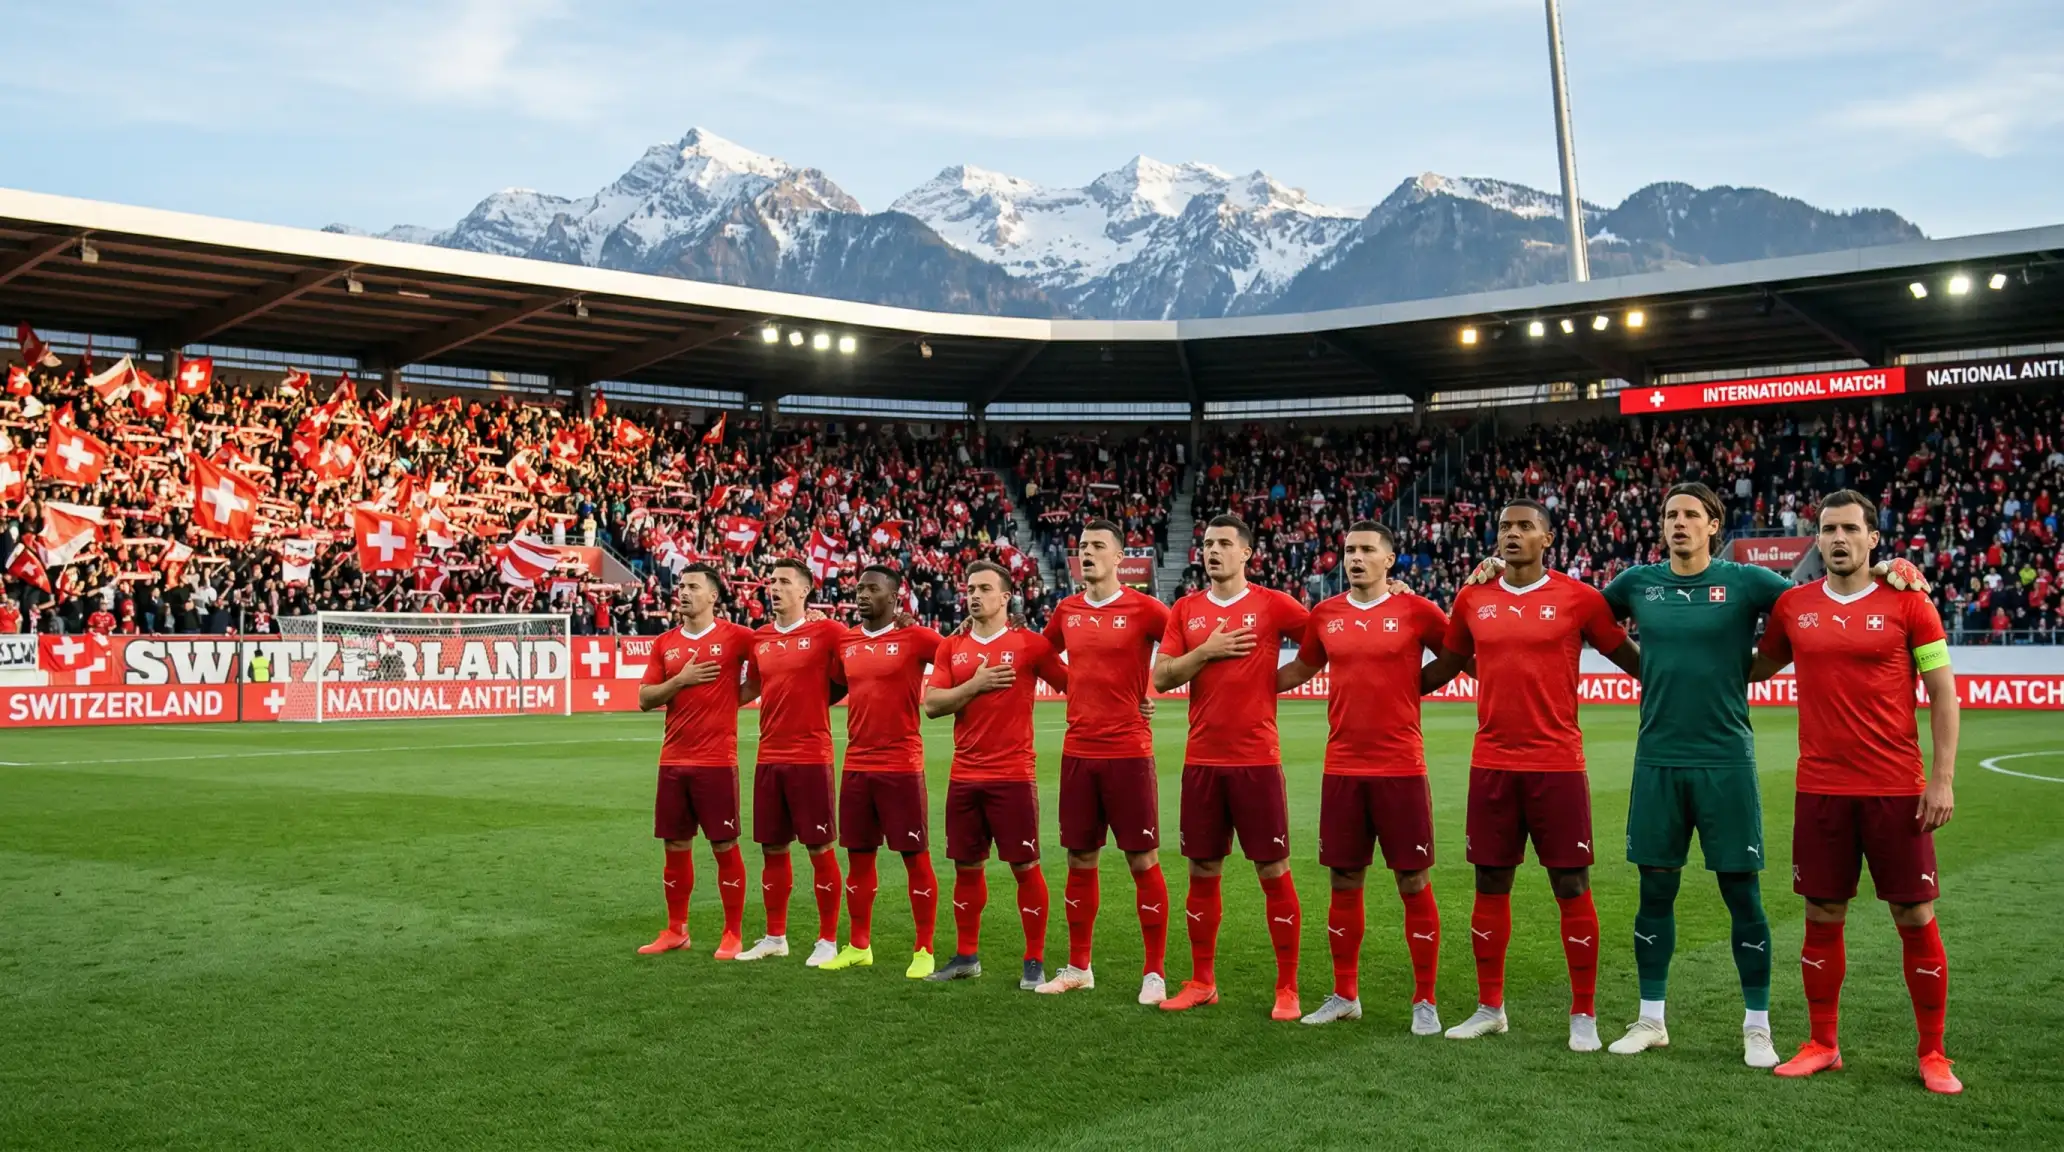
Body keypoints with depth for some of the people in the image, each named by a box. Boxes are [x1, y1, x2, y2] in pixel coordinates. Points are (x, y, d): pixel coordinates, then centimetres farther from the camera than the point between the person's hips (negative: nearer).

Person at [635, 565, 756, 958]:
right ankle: (676, 930, 23)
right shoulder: (665, 643, 8)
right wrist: (681, 680, -10)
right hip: (673, 761, 4)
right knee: (675, 846, 11)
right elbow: (644, 700, 6)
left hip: (717, 761, -4)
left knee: (725, 846, 0)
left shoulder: (735, 637, -4)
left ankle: (731, 935, 10)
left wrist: (740, 694, -4)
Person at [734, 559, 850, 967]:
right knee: (772, 848, 11)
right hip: (769, 758, 5)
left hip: (811, 758, -5)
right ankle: (775, 937, 23)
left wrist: (816, 702, -7)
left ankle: (828, 940, 10)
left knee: (820, 848, 0)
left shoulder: (827, 632, -6)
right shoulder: (759, 638, 11)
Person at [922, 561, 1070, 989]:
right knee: (966, 866, 12)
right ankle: (966, 955, 24)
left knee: (1025, 866, -1)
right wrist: (975, 685, -12)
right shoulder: (952, 647, 8)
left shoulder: (1029, 644, -3)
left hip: (1013, 774, -4)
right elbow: (931, 703, 1)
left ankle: (1035, 961, 10)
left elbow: (1075, 685, -2)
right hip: (964, 776, 4)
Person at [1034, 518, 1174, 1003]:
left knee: (1142, 860, -1)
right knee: (1080, 860, 11)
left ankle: (1156, 972, 9)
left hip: (1128, 750, -5)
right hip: (1077, 750, 5)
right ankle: (1078, 967, 23)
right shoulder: (1066, 610, 9)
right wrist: (1078, 688, 13)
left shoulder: (1143, 609, -6)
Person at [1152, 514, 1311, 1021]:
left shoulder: (1272, 605, -2)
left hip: (1257, 759, -3)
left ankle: (1287, 988, 10)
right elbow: (1161, 677, 1)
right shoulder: (1186, 610, 8)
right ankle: (1201, 982, 21)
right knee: (1203, 871, 9)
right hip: (1201, 760, 3)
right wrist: (1206, 651, -9)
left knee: (1273, 871, 0)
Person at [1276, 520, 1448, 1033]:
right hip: (1342, 769, 3)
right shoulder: (1325, 614, 7)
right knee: (1344, 882, 10)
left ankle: (1425, 1001, 13)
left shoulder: (1416, 610, -4)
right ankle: (1344, 994, 23)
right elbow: (1302, 668, 21)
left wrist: (1415, 682, -11)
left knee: (1414, 882, 1)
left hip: (1401, 768, -3)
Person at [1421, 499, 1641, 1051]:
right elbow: (1447, 664, 20)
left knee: (1571, 886, 1)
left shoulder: (1578, 598, -3)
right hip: (1491, 763, 3)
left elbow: (1632, 659, 5)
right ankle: (1489, 1007, 22)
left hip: (1557, 763, -3)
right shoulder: (1472, 599, 7)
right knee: (1491, 884, 9)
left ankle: (1584, 1014, 14)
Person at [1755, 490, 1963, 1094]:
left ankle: (1933, 1055, 17)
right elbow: (1758, 668, 22)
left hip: (1896, 790, -2)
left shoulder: (1906, 604, -2)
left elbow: (1943, 693, 0)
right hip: (1821, 788, 2)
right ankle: (1822, 1045, 21)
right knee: (1822, 918, 7)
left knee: (1916, 918, 3)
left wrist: (1943, 778, -6)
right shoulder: (1793, 606, 5)